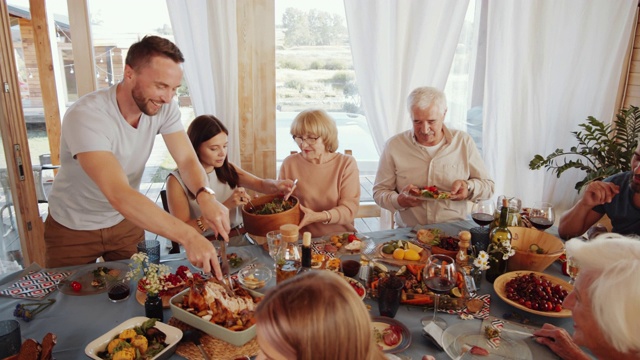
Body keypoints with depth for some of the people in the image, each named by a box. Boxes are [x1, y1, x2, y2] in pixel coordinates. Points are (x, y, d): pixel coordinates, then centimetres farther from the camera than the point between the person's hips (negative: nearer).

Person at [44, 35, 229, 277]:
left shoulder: (164, 107, -17)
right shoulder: (86, 116, -33)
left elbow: (188, 160, -18)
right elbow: (118, 194, -44)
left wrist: (205, 196, -41)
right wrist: (188, 236, -53)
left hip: (126, 221, 4)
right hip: (73, 230, -4)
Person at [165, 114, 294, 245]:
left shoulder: (228, 170, 9)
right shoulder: (177, 180, -6)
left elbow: (261, 184, 8)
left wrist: (276, 184, -17)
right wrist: (225, 206, -22)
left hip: (239, 239, 5)